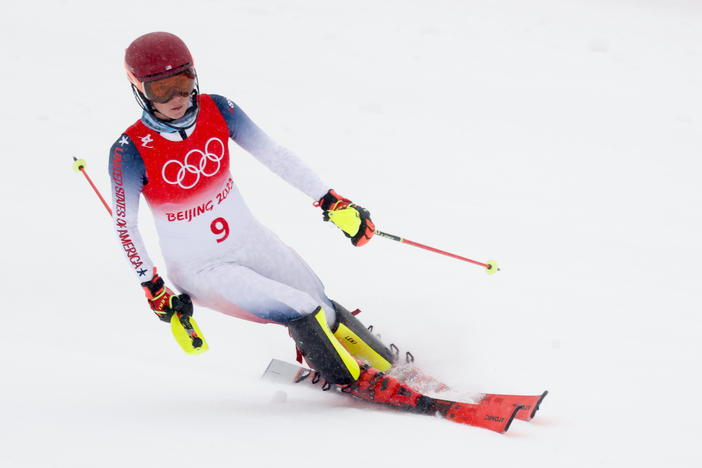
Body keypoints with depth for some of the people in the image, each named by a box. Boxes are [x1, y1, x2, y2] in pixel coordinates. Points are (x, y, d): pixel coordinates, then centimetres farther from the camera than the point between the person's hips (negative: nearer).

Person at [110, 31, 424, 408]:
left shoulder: (216, 111, -12)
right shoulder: (131, 153, -22)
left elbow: (274, 156, -3)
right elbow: (125, 225, -11)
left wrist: (331, 201, -3)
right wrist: (153, 289, -8)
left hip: (250, 240, 4)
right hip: (201, 269, -4)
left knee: (326, 316, 3)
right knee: (300, 311, -18)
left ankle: (390, 366, 28)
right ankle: (351, 379, 8)